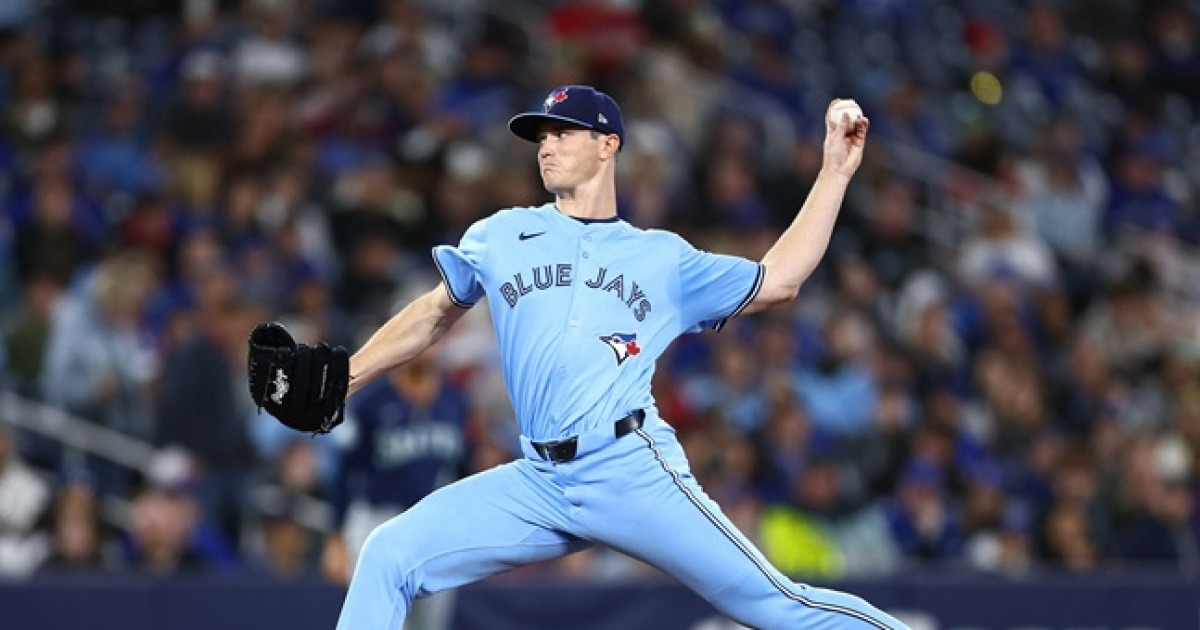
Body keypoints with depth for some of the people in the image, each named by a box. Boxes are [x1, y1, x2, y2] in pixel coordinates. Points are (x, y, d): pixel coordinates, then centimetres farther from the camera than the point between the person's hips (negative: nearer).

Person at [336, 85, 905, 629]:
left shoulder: (664, 258, 14)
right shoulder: (502, 237, 17)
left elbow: (776, 282, 16)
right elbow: (435, 315, 26)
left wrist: (835, 172, 15)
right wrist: (341, 380, 19)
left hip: (634, 472, -2)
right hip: (539, 484, 2)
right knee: (388, 556, -13)